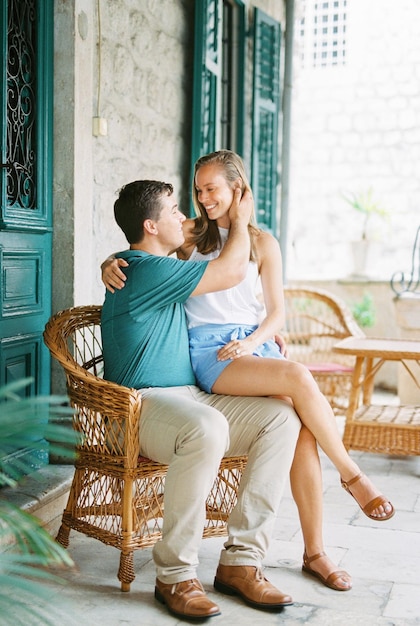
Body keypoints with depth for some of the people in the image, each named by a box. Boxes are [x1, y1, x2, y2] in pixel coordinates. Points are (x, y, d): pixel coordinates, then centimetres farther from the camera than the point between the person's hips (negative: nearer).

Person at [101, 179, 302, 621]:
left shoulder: (164, 269, 21)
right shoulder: (147, 270, -12)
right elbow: (231, 271, -10)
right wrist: (239, 219, 7)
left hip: (191, 397, 9)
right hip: (143, 405, -9)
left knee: (282, 417, -13)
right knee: (206, 428, -41)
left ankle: (239, 560, -14)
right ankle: (174, 575, -24)